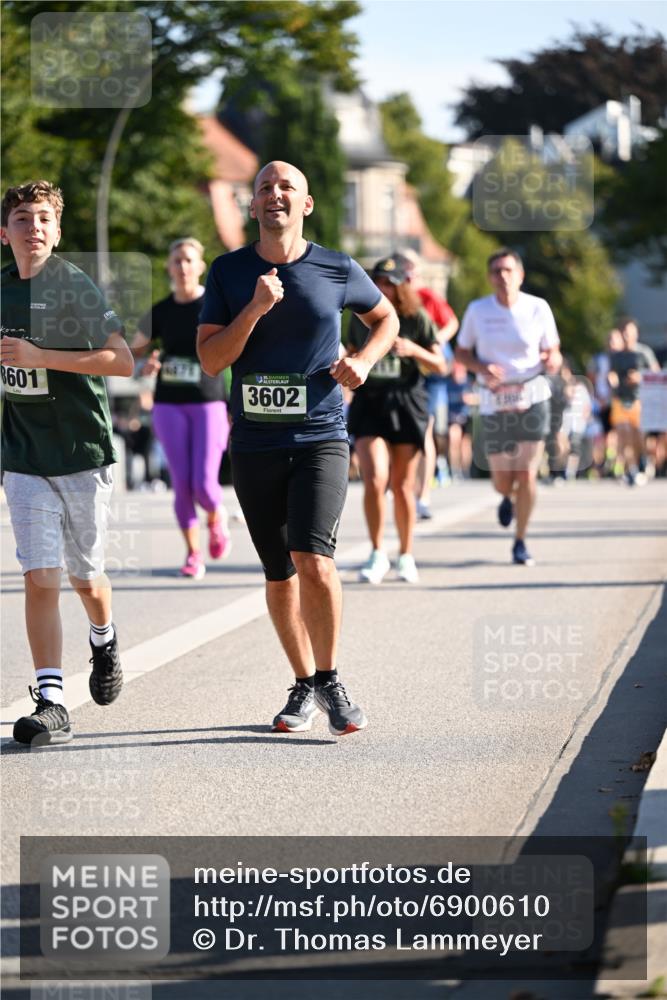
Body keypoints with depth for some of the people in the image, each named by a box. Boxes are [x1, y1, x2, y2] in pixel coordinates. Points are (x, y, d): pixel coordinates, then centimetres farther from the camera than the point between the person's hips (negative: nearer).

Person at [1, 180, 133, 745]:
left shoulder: (75, 286, -10)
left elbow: (122, 360, -19)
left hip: (84, 455, -3)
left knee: (85, 576, 11)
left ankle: (104, 640, 45)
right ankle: (50, 704, -9)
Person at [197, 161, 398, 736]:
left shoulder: (338, 271, 1)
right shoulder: (229, 273, 3)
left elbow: (386, 318, 19)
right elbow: (210, 359, -3)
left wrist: (364, 360, -1)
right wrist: (255, 308, -16)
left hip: (321, 438, -2)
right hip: (254, 445, 2)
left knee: (314, 563, -18)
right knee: (280, 575, 9)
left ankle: (330, 678, 0)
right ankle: (305, 685, 25)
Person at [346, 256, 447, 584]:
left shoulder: (417, 319, 1)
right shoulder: (361, 318, 7)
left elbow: (440, 366, 0)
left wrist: (414, 350, -16)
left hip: (406, 403, -1)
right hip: (368, 402, 1)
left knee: (403, 486, 5)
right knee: (374, 480, -14)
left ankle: (406, 556, 20)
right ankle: (377, 554, -2)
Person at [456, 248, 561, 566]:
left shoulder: (538, 308, -2)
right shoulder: (477, 310, -1)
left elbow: (553, 352, 7)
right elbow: (461, 352, 8)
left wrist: (552, 361, -17)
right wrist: (482, 367, -13)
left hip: (532, 397, -1)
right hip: (494, 402, 1)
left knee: (527, 475, -8)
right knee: (502, 480, 4)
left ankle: (520, 542, 9)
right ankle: (508, 498, 43)